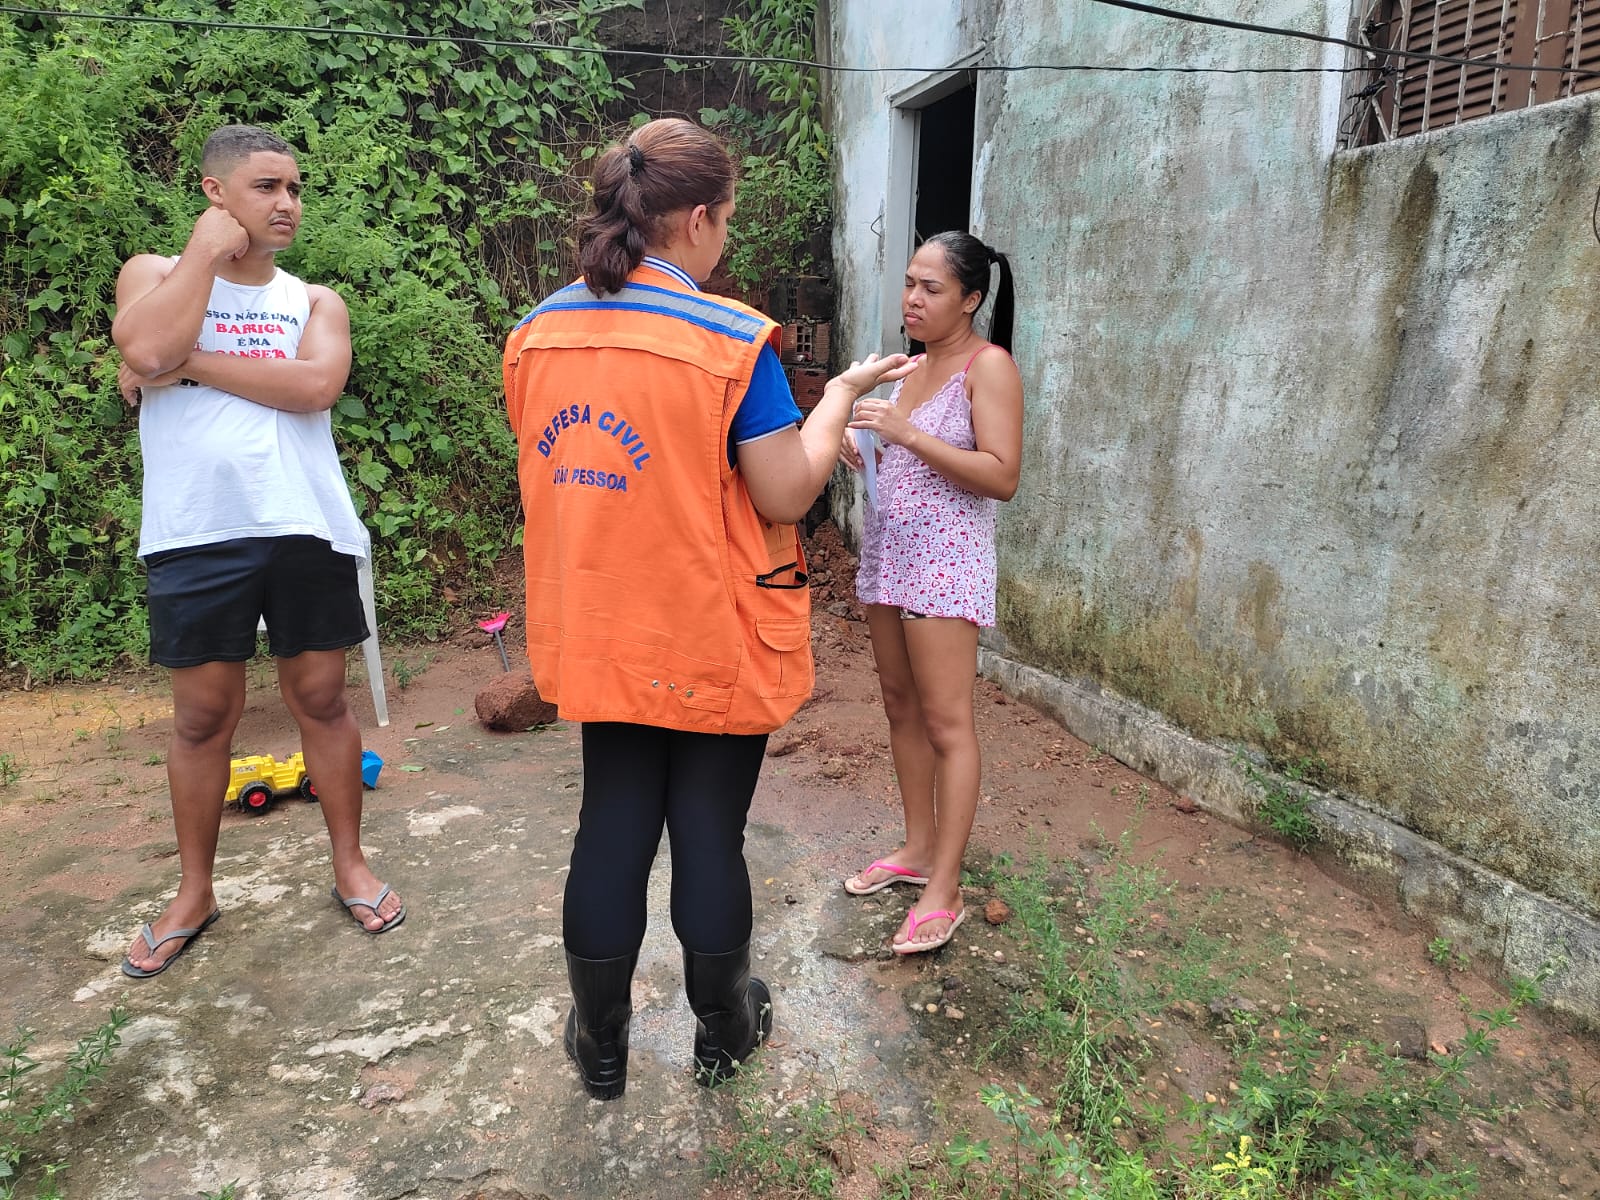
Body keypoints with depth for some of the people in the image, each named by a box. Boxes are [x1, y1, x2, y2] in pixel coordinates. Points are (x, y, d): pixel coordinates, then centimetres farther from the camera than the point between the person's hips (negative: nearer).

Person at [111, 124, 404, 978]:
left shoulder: (315, 301, 11)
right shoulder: (154, 274, 9)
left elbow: (316, 385, -10)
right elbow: (147, 349, -15)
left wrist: (190, 365, -11)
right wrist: (209, 247, -5)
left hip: (305, 528, 1)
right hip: (196, 534, -1)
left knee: (321, 699, 8)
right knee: (202, 716, 9)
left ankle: (350, 866, 25)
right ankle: (194, 895, 26)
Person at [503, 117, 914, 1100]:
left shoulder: (541, 330, 1)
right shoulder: (731, 339, -17)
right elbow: (788, 495, -15)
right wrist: (843, 391, 1)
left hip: (600, 634, 5)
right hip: (713, 641, -4)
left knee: (613, 827, 16)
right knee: (709, 834, 11)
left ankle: (601, 1044, 33)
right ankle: (724, 1030, 35)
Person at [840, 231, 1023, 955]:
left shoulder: (989, 365, -8)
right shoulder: (913, 365, 15)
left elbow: (1002, 476, -18)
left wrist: (907, 433, -23)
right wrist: (865, 447, 2)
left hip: (946, 559, -8)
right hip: (887, 551, 8)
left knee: (946, 723, -5)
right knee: (900, 705, 13)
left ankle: (943, 890, 3)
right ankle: (918, 849, 26)